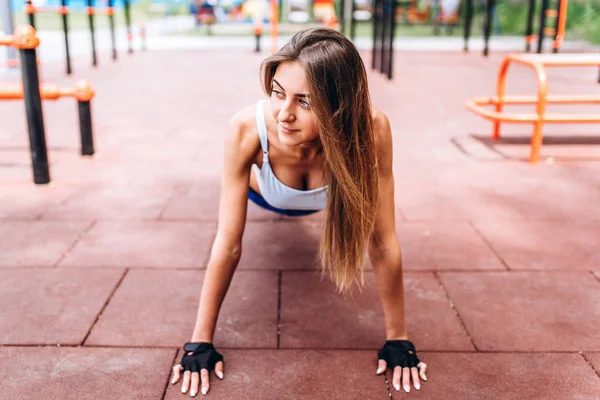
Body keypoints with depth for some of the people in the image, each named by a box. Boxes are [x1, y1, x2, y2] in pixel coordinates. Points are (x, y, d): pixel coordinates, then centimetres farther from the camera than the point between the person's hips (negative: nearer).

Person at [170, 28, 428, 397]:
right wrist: (201, 340, -30)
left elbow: (383, 243, -36)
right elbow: (228, 245, -37)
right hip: (265, 192, 0)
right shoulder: (248, 129, -45)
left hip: (322, 197, 1)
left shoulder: (371, 128, -45)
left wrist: (398, 338, -27)